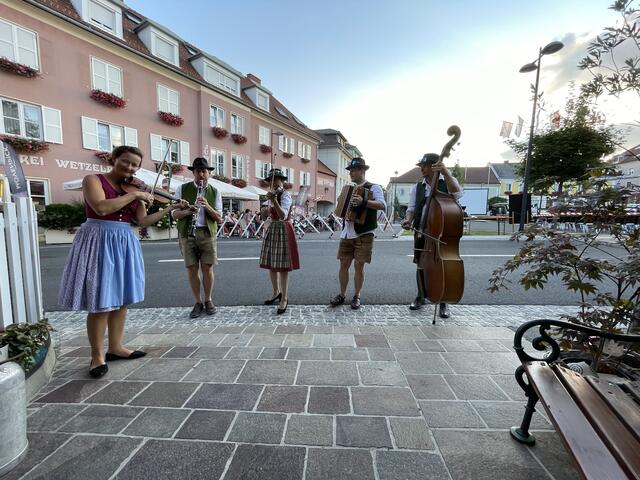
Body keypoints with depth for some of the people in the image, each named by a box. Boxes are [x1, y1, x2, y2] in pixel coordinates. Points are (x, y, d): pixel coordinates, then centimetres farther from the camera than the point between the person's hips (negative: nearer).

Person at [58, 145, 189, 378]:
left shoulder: (134, 189, 12)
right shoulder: (93, 179, -3)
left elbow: (143, 221, 4)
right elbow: (101, 208, -22)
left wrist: (171, 208, -2)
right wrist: (134, 195, -17)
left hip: (124, 243, 6)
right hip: (100, 242, -6)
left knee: (121, 298, 10)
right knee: (100, 301, -3)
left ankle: (115, 347, 24)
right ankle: (97, 355, 13)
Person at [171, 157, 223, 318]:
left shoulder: (215, 192, 6)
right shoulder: (182, 189, 4)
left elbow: (219, 219, 1)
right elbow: (175, 214, 2)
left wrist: (207, 206, -16)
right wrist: (187, 211, -18)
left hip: (207, 233, 0)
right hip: (187, 233, 0)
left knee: (207, 268, 1)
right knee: (192, 269, 4)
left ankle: (208, 300, 20)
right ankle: (198, 302, 19)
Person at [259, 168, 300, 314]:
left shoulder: (286, 195, -11)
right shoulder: (272, 195, 14)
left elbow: (283, 216, -27)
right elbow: (264, 216, 14)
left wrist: (274, 201, -38)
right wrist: (265, 210, -6)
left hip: (283, 231, -8)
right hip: (272, 230, 8)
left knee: (283, 266, -6)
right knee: (271, 263, 12)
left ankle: (284, 298, 2)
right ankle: (276, 292, 29)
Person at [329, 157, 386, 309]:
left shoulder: (373, 187, -3)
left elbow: (382, 205, -22)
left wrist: (364, 202, -36)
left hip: (364, 234, -5)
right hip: (347, 233, 6)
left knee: (359, 266, 1)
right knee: (344, 264, 7)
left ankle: (356, 296, 18)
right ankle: (342, 295, 21)